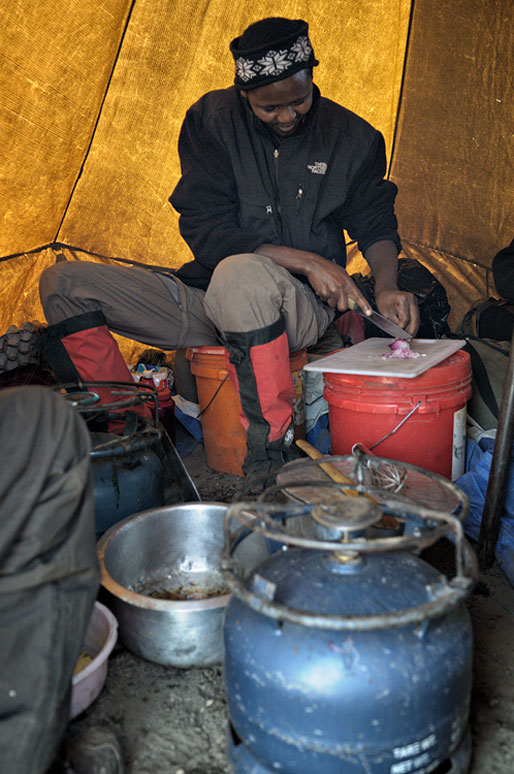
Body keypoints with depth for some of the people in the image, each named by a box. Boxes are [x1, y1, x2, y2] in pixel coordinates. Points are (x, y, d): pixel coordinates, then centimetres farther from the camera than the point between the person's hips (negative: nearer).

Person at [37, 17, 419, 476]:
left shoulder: (351, 137, 0)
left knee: (241, 274, -42)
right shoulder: (212, 120, -2)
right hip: (207, 301, 3)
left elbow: (377, 224, 10)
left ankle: (268, 452, -29)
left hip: (300, 307, -2)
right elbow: (205, 232, -9)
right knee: (63, 283, -10)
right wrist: (302, 260, -18)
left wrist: (386, 286, -11)